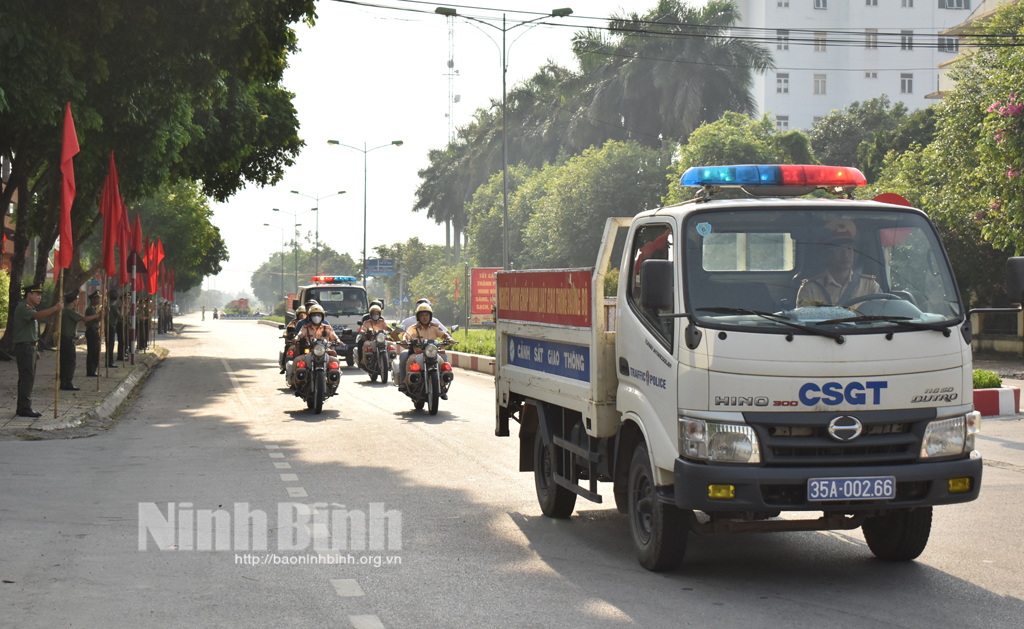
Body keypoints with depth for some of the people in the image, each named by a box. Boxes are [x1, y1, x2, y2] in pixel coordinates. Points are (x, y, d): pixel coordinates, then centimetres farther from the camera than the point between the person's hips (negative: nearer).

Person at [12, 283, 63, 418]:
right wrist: (55, 308, -41)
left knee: (26, 379, 12)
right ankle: (24, 409, -11)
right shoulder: (22, 308, -13)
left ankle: (23, 408, 17)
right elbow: (38, 315, -33)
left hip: (29, 347, 10)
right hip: (24, 346, -10)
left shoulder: (30, 308, 20)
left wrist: (34, 350, 22)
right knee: (27, 378, -11)